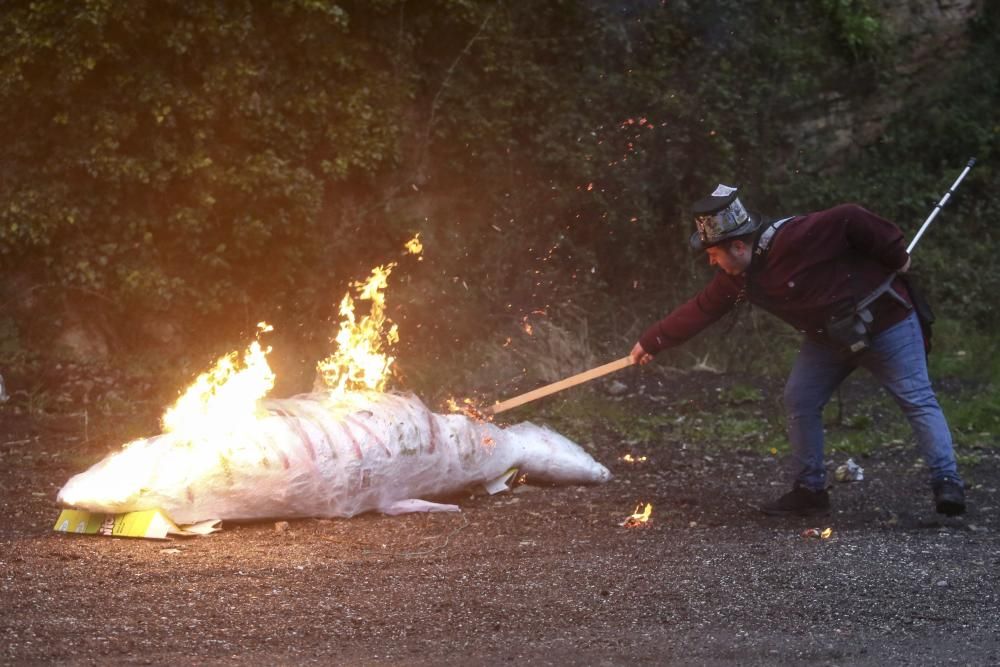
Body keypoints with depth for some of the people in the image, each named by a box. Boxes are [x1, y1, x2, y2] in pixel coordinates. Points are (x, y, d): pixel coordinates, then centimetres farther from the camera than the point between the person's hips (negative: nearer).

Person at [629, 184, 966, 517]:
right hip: (828, 336, 8)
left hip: (884, 320, -8)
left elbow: (850, 220, -30)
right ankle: (809, 490, 12)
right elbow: (699, 310, 6)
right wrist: (651, 341, 8)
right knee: (799, 401, 3)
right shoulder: (737, 277, -4)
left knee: (917, 399, -11)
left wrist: (896, 257, -21)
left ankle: (947, 483, -13)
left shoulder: (794, 240, -31)